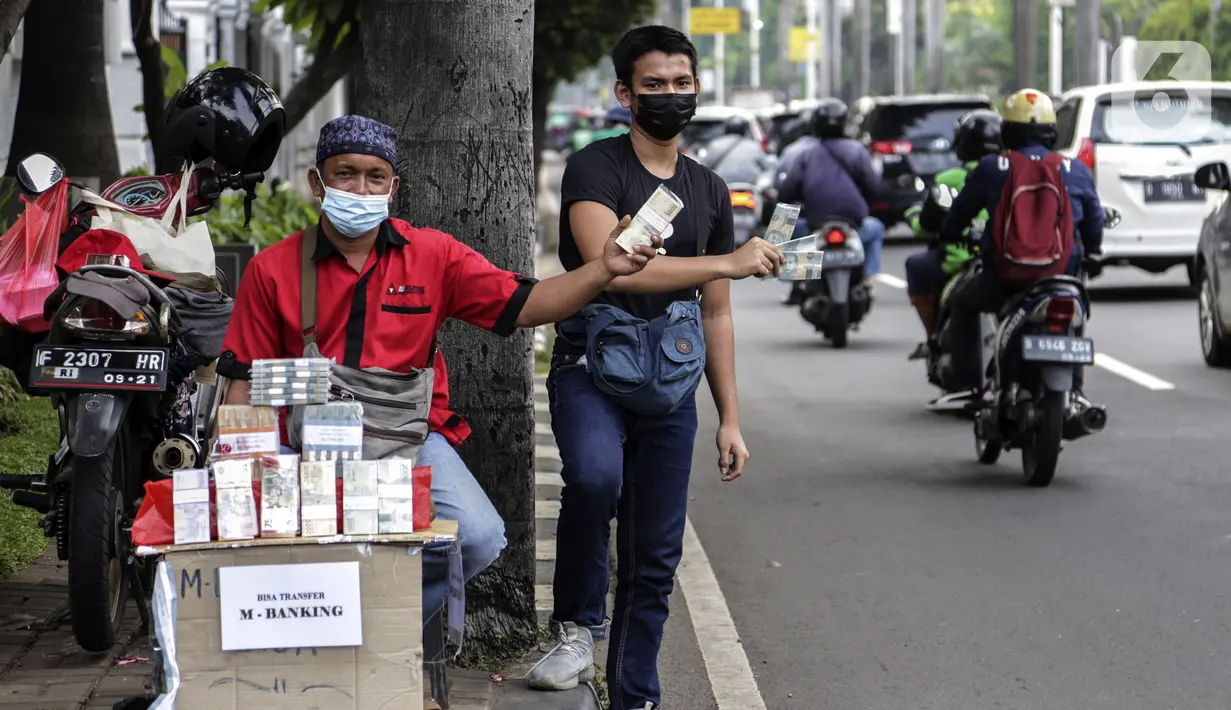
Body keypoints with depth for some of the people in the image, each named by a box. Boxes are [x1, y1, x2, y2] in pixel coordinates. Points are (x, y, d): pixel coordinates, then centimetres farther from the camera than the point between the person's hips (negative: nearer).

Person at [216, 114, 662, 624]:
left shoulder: (432, 255, 6)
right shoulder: (272, 270, 4)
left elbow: (523, 306, 1)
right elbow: (245, 382, 6)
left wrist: (603, 269, -14)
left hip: (412, 440, 2)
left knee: (480, 540, -24)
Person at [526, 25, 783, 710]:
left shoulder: (710, 191, 14)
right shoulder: (596, 168, -5)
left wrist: (730, 419, 14)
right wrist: (728, 263, -22)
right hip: (591, 367, -5)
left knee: (656, 562, 5)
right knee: (596, 475, -36)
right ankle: (578, 628, -17)